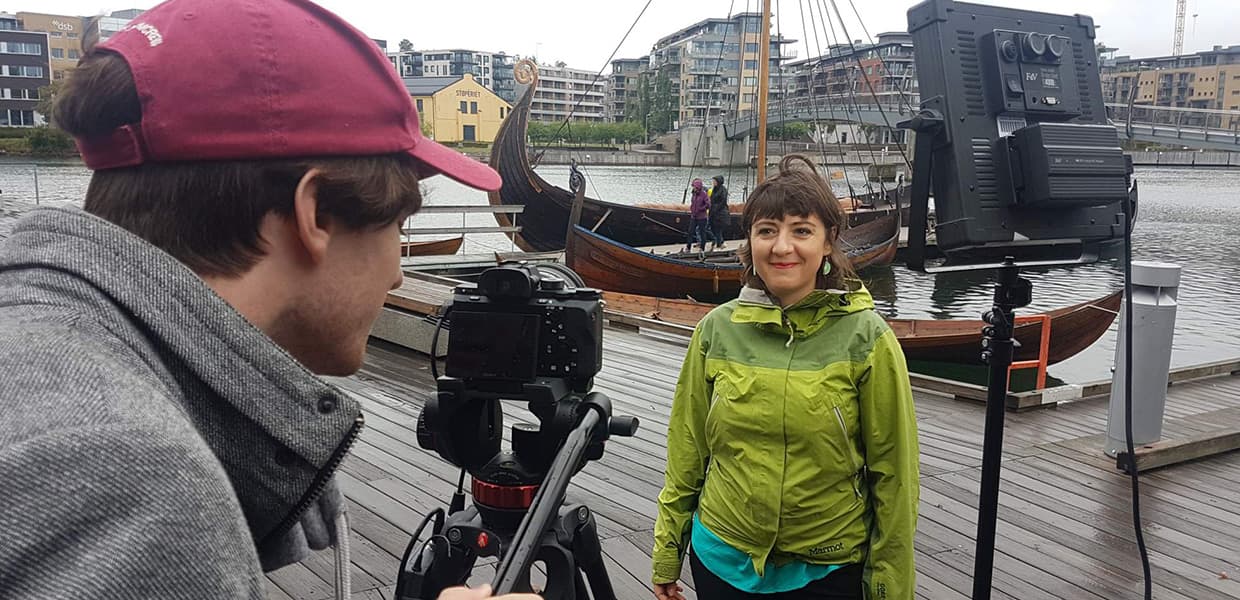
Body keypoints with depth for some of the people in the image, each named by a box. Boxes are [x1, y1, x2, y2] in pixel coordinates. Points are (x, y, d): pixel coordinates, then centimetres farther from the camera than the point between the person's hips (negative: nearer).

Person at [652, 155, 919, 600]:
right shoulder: (717, 330, -4)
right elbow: (686, 450, 4)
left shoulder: (866, 337, -12)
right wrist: (667, 553, 7)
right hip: (720, 562, 2)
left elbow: (893, 475, -7)